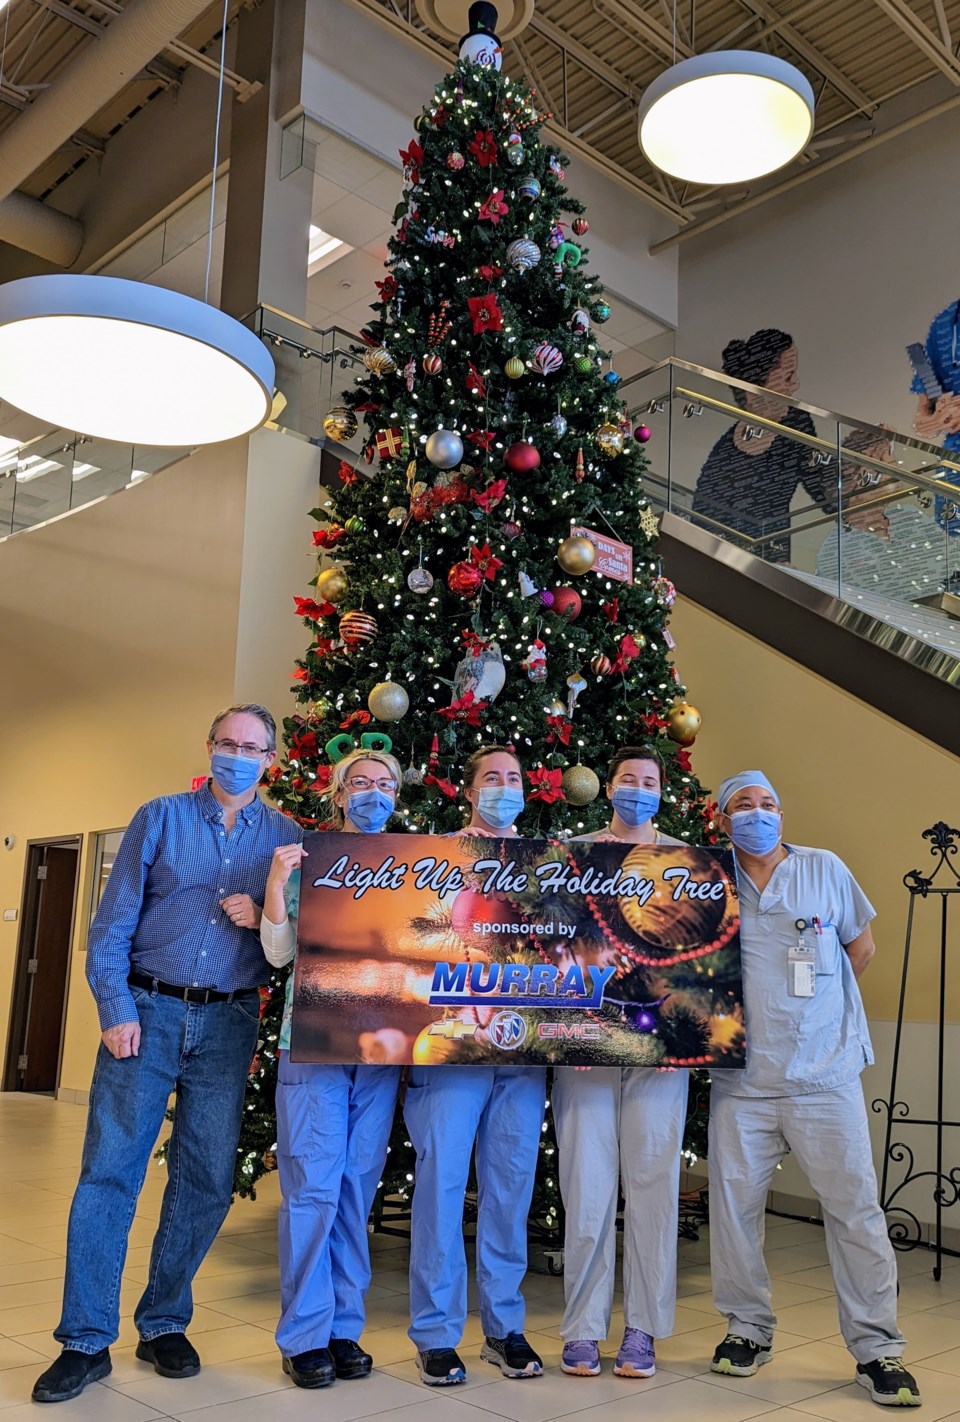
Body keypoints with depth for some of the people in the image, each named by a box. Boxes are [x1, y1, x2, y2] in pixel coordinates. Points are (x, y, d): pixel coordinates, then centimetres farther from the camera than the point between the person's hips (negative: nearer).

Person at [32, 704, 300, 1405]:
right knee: (109, 1170, -3)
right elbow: (113, 923, 0)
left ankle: (164, 1324, 23)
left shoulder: (287, 836, 8)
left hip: (228, 1023, 1)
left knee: (206, 1179, 6)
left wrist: (263, 919, -11)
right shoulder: (160, 818, 5)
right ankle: (87, 1340, 8)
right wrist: (117, 1011, -9)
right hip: (148, 1010, -1)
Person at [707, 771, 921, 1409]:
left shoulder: (826, 870, 3)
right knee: (734, 1202, 7)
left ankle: (877, 1349, 12)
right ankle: (749, 1330, 25)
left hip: (825, 1074, -1)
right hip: (743, 1078, 2)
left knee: (855, 1206, -1)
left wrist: (812, 1001, 11)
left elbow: (862, 947, 13)